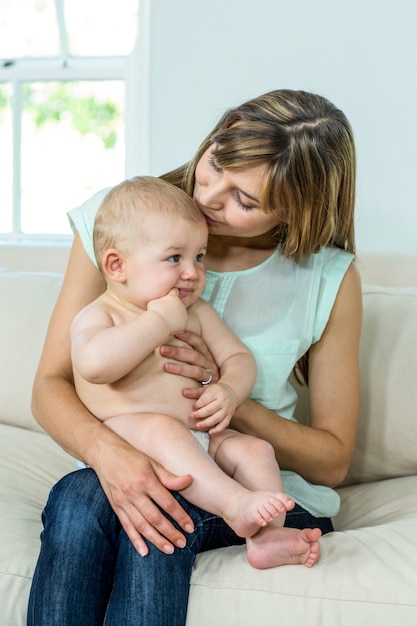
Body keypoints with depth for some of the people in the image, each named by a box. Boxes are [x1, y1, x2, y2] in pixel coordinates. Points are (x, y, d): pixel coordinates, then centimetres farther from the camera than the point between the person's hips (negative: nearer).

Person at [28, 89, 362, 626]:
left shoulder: (330, 278, -8)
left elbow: (333, 458, -1)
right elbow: (50, 385, -8)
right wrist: (107, 450, -31)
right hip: (128, 467, 1)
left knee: (161, 507, -34)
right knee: (77, 499, -33)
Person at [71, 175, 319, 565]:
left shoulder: (196, 313, 16)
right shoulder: (97, 316, -5)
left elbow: (238, 357, 16)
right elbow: (94, 363, -28)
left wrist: (229, 391, -8)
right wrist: (159, 321, -21)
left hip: (198, 440, 7)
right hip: (122, 435, -7)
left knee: (255, 449, -11)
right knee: (161, 429, -35)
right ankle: (234, 504, -44)